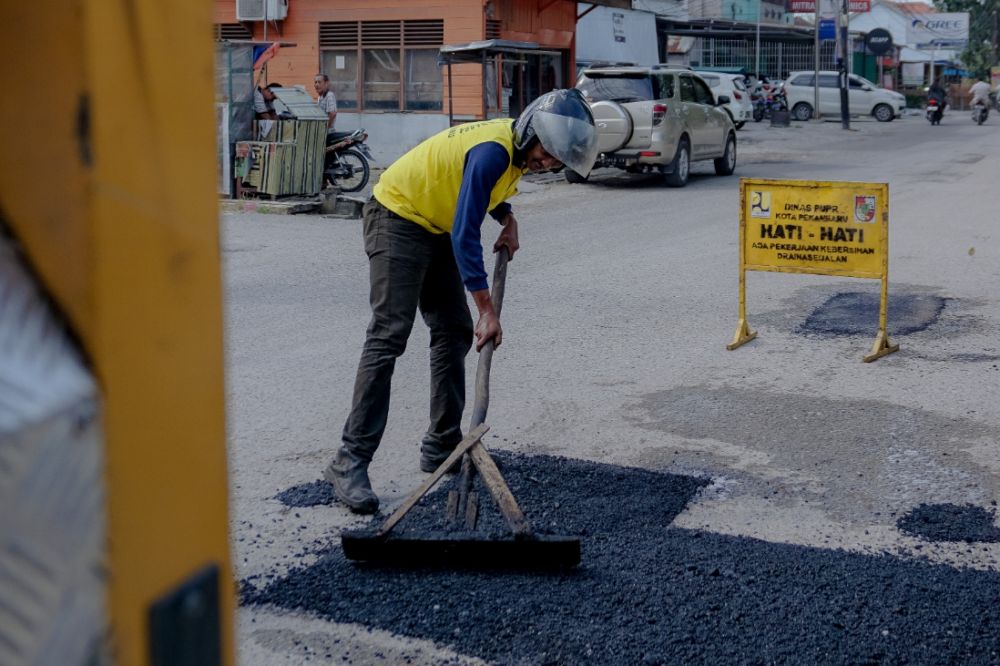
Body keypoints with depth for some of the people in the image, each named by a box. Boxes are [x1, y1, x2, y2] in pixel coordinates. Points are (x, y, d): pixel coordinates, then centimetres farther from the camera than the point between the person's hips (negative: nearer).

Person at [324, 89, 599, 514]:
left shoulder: (518, 147, 0)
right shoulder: (493, 151, -29)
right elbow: (465, 234, -32)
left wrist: (507, 221, 2)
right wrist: (487, 310, -32)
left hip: (435, 228, 10)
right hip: (396, 219, -10)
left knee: (454, 332, 7)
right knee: (388, 336, -16)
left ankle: (442, 447, 16)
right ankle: (350, 462, -16)